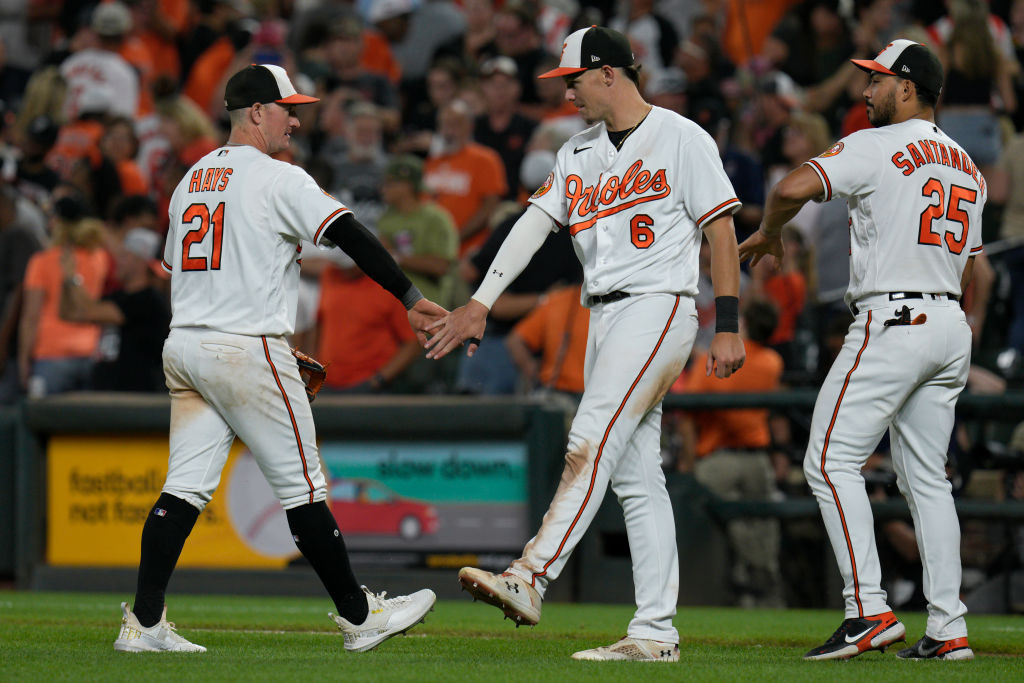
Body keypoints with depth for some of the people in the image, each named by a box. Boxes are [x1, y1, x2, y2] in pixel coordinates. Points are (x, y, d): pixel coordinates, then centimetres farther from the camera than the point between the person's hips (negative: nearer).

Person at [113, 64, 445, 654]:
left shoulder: (192, 179, 17)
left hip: (183, 349, 7)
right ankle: (358, 615, 6)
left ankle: (144, 622, -3)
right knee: (302, 486, 0)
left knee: (186, 486, 4)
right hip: (248, 351, -7)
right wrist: (411, 300, -12)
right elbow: (350, 235, -15)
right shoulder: (277, 178, -7)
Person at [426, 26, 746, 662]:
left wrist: (729, 328, -12)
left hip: (658, 307, -8)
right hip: (604, 317, 8)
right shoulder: (578, 153, 17)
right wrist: (480, 304, 1)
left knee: (592, 442, -21)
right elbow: (535, 222, 11)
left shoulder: (682, 139, -4)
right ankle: (655, 633, 3)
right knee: (635, 475, 4)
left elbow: (722, 231, -6)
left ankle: (530, 579, -33)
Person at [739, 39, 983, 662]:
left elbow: (793, 188, -20)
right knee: (926, 475, 11)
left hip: (892, 322, -8)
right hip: (951, 326, 8)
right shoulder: (969, 168, 16)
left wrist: (769, 234, 0)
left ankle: (870, 611, -15)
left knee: (832, 460, -5)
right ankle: (949, 629, 6)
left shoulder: (875, 147, -8)